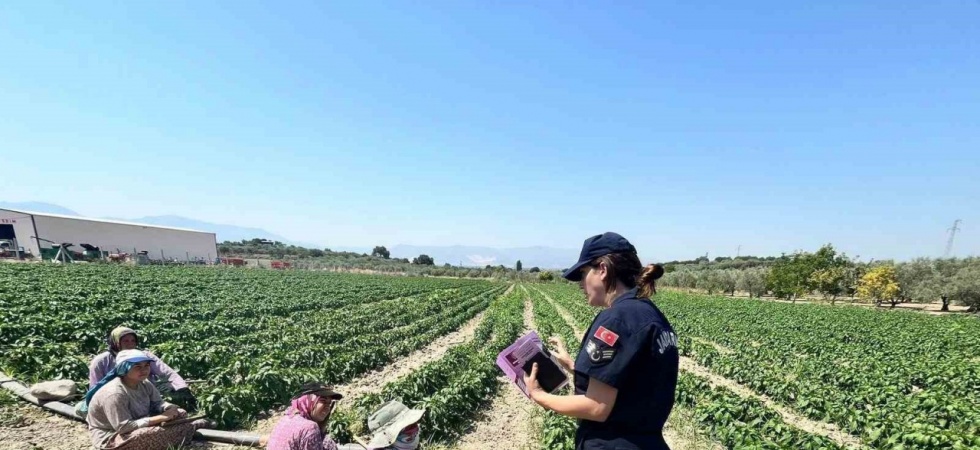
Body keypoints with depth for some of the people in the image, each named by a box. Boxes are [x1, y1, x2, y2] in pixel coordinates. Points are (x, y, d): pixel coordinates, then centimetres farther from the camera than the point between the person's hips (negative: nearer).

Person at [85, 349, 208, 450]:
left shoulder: (144, 383, -4)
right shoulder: (114, 393, -30)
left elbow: (158, 403, 3)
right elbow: (123, 427, -31)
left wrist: (170, 409, -20)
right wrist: (160, 418, -31)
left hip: (138, 426, 9)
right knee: (156, 433, -31)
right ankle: (192, 427, -15)